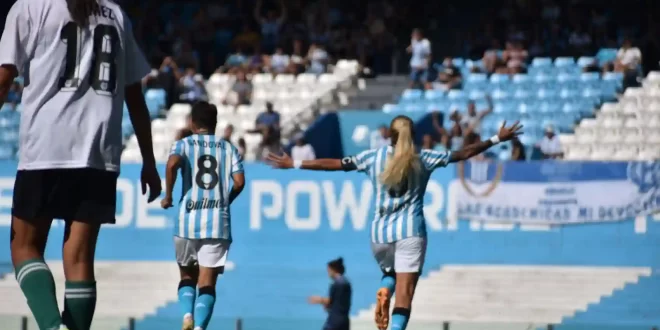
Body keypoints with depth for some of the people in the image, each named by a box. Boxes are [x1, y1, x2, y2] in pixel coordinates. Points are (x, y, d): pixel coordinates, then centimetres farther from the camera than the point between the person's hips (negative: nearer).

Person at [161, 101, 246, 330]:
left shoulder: (184, 144, 7)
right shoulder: (228, 148, 12)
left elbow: (172, 164, -15)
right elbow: (239, 182, 2)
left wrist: (168, 196, -3)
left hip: (188, 220, 0)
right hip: (218, 223, 0)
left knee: (187, 276, 18)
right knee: (207, 283, 0)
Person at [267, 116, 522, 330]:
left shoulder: (374, 157, 4)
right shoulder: (424, 159, 2)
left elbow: (334, 164, 2)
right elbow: (464, 153, 7)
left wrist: (294, 164, 9)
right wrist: (497, 140, 17)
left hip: (380, 233, 2)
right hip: (410, 233, -2)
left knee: (390, 273, 30)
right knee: (404, 296, -7)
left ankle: (382, 293, -4)